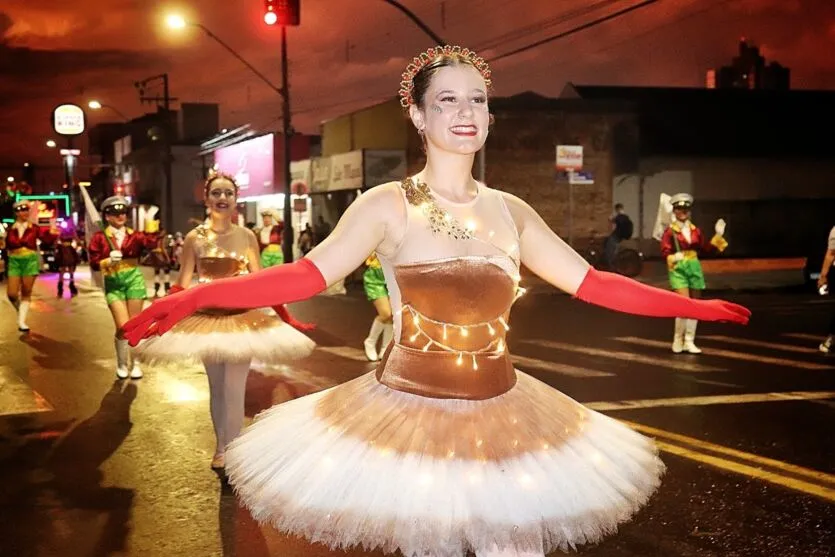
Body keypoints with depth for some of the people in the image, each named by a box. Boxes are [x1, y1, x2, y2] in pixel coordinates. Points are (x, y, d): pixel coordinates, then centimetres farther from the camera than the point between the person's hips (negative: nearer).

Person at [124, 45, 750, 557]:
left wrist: (696, 305, 10)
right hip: (410, 421, -4)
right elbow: (307, 275, -20)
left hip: (505, 423, 4)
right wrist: (193, 297, -32)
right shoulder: (387, 206, -8)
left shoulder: (509, 210, 5)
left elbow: (592, 282, 9)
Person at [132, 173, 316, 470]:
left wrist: (282, 310, -1)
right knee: (217, 388, 10)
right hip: (206, 317, 1)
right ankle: (222, 448, 24)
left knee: (234, 390, -4)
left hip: (243, 316, -1)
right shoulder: (194, 238, -3)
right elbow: (182, 285, 1)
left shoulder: (246, 236, -1)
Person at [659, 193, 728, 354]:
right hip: (678, 270, -5)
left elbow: (706, 249, 12)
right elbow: (665, 252, -10)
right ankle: (678, 339, 2)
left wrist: (718, 235, 4)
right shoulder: (670, 231, -3)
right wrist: (674, 257, -30)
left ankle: (689, 342, 16)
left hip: (694, 268, 5)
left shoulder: (695, 230, 11)